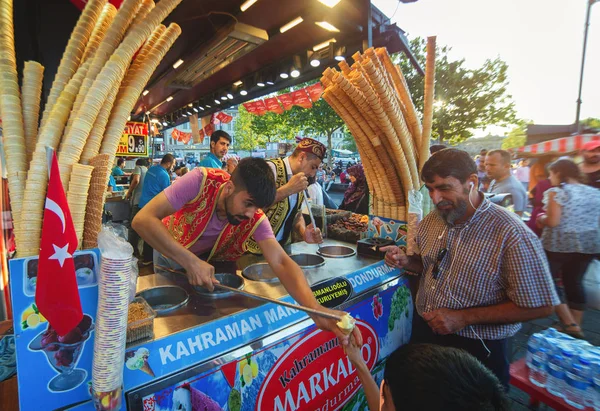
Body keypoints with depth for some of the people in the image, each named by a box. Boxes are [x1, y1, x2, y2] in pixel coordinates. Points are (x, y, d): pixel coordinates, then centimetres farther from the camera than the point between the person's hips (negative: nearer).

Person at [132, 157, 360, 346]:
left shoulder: (255, 219, -29)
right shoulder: (201, 181, -37)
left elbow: (281, 262, -38)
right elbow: (143, 219, -40)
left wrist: (316, 309, -54)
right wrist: (189, 261, -50)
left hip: (209, 263, 2)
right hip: (171, 255, -1)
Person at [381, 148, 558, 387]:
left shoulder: (512, 235, -24)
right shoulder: (430, 222, -3)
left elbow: (540, 306, -20)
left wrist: (464, 318, -24)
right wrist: (406, 262, -10)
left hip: (476, 349, -6)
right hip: (423, 331, 6)